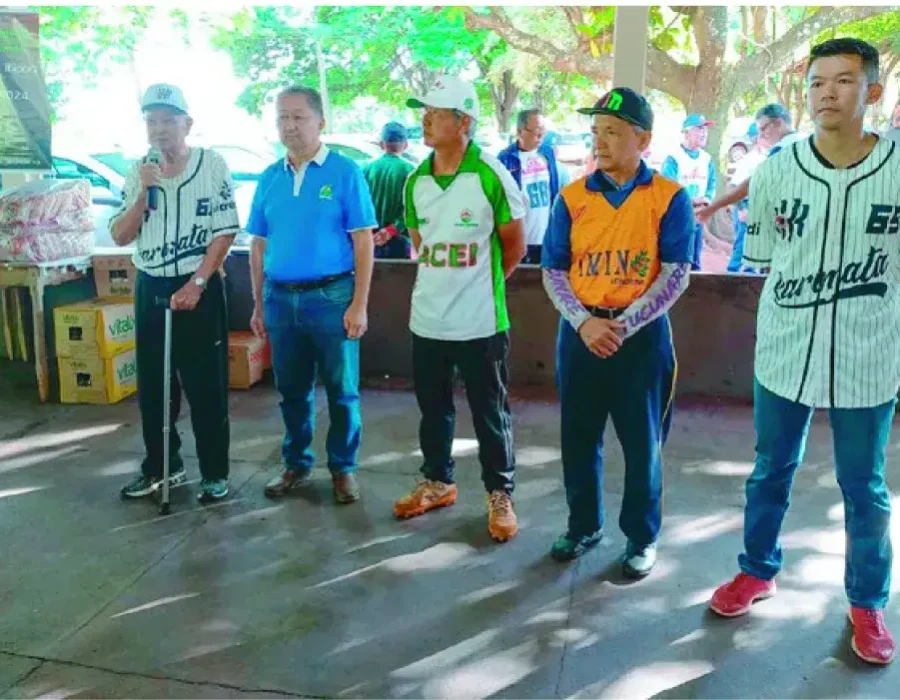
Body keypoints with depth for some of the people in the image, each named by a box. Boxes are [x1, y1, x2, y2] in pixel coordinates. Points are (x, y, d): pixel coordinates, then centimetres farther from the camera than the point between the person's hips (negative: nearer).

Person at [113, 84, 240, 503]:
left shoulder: (212, 165, -6)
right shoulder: (138, 172, 7)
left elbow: (226, 231, -9)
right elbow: (120, 237, 3)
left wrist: (196, 283, -16)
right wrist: (144, 192, -11)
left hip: (199, 288, -5)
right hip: (149, 289, 5)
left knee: (206, 387, 0)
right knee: (151, 385, 12)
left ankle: (214, 473, 13)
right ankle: (161, 466, 28)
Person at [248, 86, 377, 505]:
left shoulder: (345, 172, -4)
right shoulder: (270, 178, 9)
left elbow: (363, 243, -6)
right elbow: (259, 246, 14)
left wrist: (359, 305, -11)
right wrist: (258, 305, 11)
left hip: (332, 296, -4)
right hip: (280, 298, 4)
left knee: (341, 390, 6)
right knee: (292, 390, 14)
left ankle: (343, 468, 21)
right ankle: (296, 464, 30)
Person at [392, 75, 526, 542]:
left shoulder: (491, 175, -12)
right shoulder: (416, 181, 4)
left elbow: (515, 245, -2)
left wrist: (480, 283, 6)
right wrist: (443, 280, 12)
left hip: (480, 322, -5)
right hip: (426, 319, 5)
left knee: (490, 413, 7)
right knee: (432, 408, 17)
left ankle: (499, 495, 23)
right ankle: (437, 482, 36)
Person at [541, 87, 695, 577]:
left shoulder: (670, 198, -5)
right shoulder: (571, 198, 2)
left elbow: (676, 275, -8)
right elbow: (553, 272, 2)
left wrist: (624, 325, -17)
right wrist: (584, 322, -14)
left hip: (642, 332, -2)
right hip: (580, 330, 3)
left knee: (641, 442, 7)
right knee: (579, 436, 12)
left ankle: (642, 537, 26)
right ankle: (583, 525, 32)